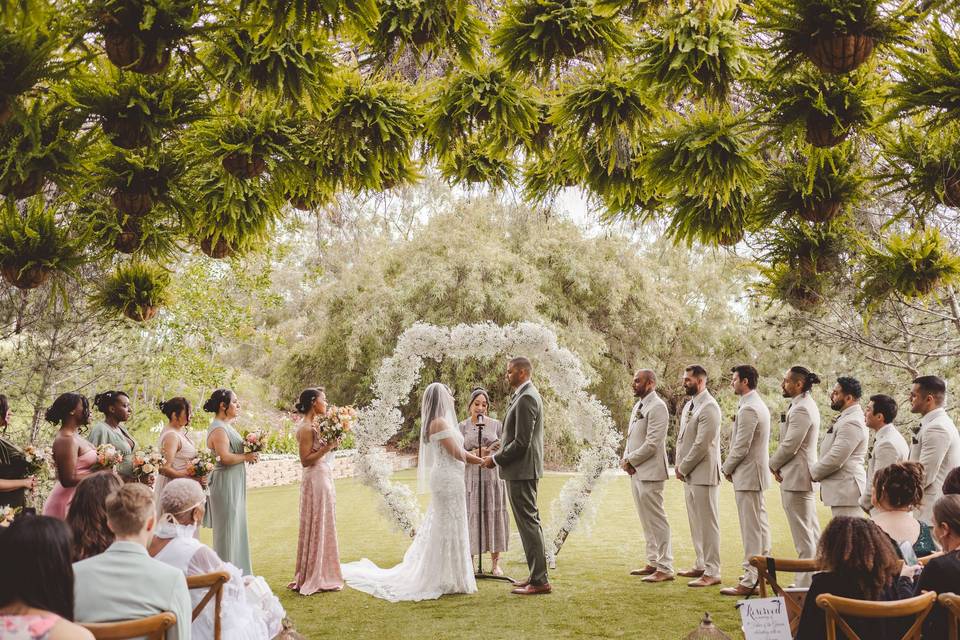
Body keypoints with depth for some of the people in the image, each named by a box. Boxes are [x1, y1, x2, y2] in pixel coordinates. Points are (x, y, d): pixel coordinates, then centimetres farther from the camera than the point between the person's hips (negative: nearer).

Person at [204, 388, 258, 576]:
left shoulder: (227, 426, 14)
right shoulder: (218, 429, -17)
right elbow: (226, 457, -26)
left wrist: (250, 453, 2)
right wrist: (246, 457, -13)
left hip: (235, 483, 10)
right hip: (225, 483, -10)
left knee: (236, 526, 14)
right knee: (228, 527, -3)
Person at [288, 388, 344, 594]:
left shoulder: (313, 425, 13)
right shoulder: (306, 428, -15)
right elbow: (305, 460, -19)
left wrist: (330, 443, 8)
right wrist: (327, 447, -21)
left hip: (324, 479, 10)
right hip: (315, 480, -10)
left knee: (324, 527, 14)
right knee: (317, 527, -2)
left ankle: (320, 574, 23)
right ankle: (313, 578, 7)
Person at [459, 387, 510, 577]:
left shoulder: (496, 424, 3)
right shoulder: (461, 427, 2)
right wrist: (474, 453, -17)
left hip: (493, 476, 1)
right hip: (471, 478, -1)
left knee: (494, 517, 3)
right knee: (471, 518, 0)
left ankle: (495, 563, 13)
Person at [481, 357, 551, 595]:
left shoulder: (526, 398, -17)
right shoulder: (528, 395, 15)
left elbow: (522, 442, -22)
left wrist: (496, 459, -12)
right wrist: (499, 454, 11)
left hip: (521, 470, -11)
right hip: (524, 469, 11)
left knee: (528, 522, -6)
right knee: (530, 522, 15)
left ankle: (540, 580, -1)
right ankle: (537, 575, 23)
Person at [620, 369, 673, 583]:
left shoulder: (657, 407, -13)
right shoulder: (638, 406, 16)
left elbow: (652, 443, -19)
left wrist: (631, 461, -11)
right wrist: (626, 459, 3)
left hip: (650, 471, -9)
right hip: (636, 471, 9)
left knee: (657, 520, -5)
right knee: (646, 521, 15)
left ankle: (665, 569, 1)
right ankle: (653, 563, 25)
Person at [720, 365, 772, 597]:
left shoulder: (748, 409, -19)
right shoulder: (759, 404, 14)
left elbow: (741, 447, -20)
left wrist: (727, 468, -5)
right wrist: (732, 467, 15)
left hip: (747, 474, -11)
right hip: (757, 472, 11)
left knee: (751, 528, -7)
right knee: (760, 524, 17)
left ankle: (750, 582, -3)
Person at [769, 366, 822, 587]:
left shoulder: (801, 409, -19)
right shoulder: (806, 405, 14)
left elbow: (789, 445, -21)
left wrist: (773, 465, -5)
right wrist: (779, 465, 8)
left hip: (795, 477, -11)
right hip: (804, 477, 11)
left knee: (803, 535, -5)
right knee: (811, 531, 16)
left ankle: (805, 583, 1)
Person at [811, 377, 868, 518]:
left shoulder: (851, 423, -19)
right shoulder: (847, 418, 15)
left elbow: (835, 459, -22)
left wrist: (813, 473, -8)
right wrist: (816, 472, 11)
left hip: (846, 491, -11)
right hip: (842, 490, 11)